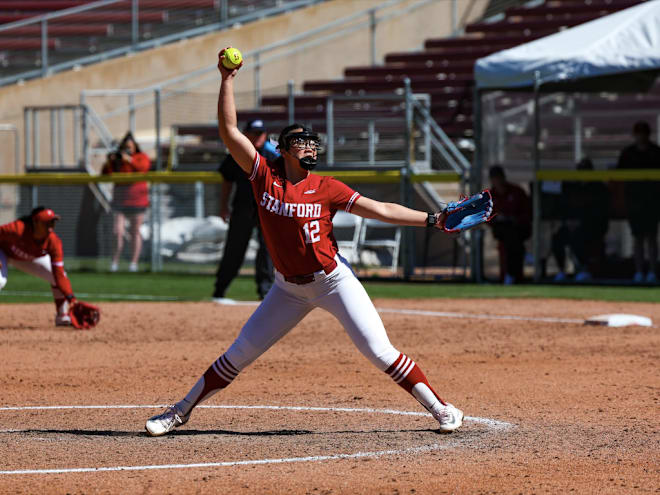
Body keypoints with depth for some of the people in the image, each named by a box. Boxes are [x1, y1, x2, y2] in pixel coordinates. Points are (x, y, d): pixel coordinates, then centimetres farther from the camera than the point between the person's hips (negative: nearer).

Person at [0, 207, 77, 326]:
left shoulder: (54, 242, -28)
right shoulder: (18, 229, -40)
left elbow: (59, 274, -28)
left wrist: (71, 298, -37)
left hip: (30, 258, 5)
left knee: (57, 276, -6)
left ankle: (62, 317, 11)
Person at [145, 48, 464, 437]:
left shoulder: (326, 189, -9)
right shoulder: (264, 177, -5)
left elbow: (380, 210, -8)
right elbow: (229, 130, -8)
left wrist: (432, 219, -15)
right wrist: (227, 80, -14)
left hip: (333, 280, -2)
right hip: (289, 288, 2)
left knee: (379, 351, -9)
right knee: (239, 354, 5)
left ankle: (441, 408, 1)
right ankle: (181, 411, 18)